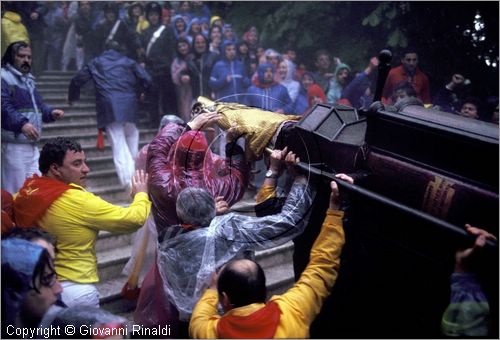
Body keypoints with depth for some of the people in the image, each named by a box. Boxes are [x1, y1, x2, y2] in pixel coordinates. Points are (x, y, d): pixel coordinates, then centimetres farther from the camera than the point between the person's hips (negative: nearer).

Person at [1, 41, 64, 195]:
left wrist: (51, 112, 6)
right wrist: (21, 124, -34)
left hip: (32, 144, 9)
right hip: (14, 144, -9)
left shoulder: (29, 80, 21)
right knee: (16, 190, -4)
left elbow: (38, 105, 26)